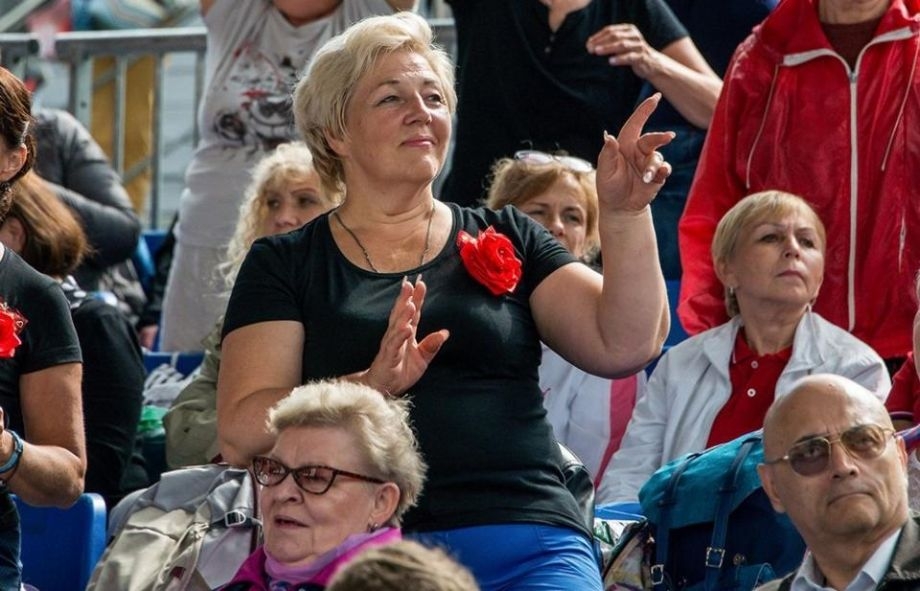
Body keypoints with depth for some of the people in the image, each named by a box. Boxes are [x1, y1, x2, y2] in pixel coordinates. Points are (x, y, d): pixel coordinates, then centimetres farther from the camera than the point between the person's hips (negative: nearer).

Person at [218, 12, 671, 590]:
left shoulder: (507, 242, 19)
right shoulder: (284, 264, 13)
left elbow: (624, 346, 7)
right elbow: (241, 433, 0)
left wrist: (625, 215, -6)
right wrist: (369, 386, -15)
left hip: (524, 539, 2)